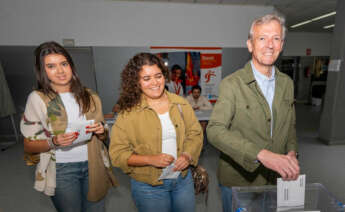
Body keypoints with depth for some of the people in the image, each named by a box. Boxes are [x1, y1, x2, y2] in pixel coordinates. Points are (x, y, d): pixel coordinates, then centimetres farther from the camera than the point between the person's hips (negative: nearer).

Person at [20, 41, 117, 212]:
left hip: (93, 165, 3)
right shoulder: (37, 98, -6)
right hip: (62, 170, -2)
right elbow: (29, 146, -3)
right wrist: (53, 142, -21)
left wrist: (100, 132, -11)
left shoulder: (89, 96, 1)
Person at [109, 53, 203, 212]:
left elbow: (195, 133, 2)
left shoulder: (180, 103, -5)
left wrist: (188, 155, -15)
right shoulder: (128, 112, -14)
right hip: (148, 187, -3)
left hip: (183, 180, 4)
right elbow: (117, 153, -12)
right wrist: (150, 159, -24)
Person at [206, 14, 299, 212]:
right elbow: (215, 130, -28)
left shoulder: (287, 83, 3)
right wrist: (262, 154, -37)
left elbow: (290, 126, 13)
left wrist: (292, 153, -5)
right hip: (238, 179, -5)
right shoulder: (232, 84, -18)